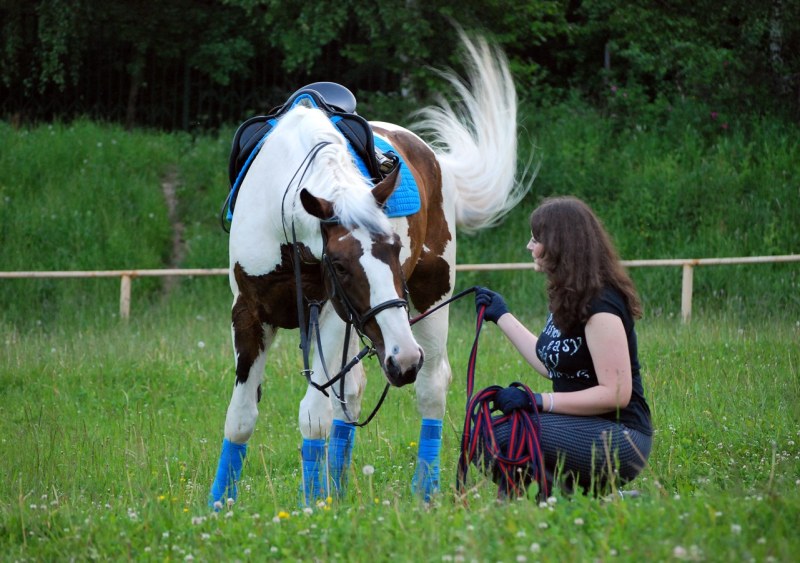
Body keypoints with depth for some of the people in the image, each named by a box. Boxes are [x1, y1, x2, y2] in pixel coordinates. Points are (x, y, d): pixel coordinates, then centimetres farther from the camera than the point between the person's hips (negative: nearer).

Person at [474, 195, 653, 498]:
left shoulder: (599, 305, -17)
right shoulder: (568, 298, 12)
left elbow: (616, 394, -22)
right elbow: (549, 363, 23)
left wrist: (537, 401, -24)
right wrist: (502, 316, 29)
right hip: (581, 428, 10)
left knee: (500, 434, -25)